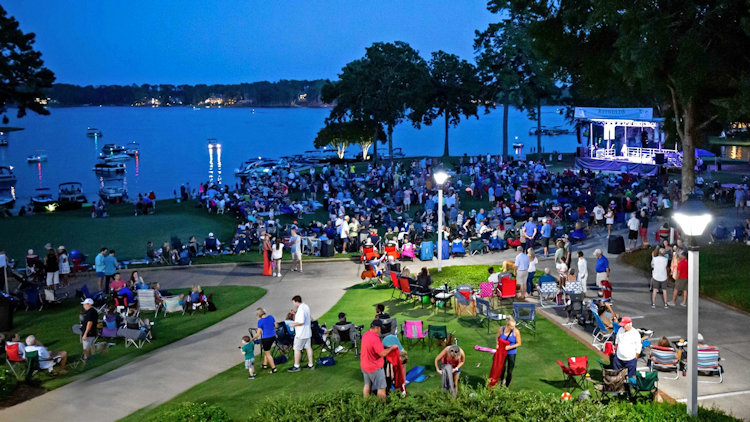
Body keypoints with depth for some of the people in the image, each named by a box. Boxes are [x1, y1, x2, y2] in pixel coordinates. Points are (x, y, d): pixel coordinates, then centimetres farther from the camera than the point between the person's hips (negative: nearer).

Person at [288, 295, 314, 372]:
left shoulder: (300, 309, -24)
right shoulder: (306, 306, 7)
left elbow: (301, 322, -29)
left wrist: (293, 324, -16)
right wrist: (295, 313, 10)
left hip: (301, 334, -9)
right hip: (307, 332, 10)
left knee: (297, 349, 1)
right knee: (308, 348, 14)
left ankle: (296, 366, 7)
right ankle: (310, 365, 20)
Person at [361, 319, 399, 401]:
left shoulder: (365, 335, 0)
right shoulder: (375, 339, -29)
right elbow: (382, 353, -25)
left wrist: (385, 347, 10)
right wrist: (391, 348, -11)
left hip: (364, 366, 9)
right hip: (375, 368, -9)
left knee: (367, 385, 20)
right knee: (381, 388, 5)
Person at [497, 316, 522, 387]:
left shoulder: (516, 331, -17)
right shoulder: (501, 329, -11)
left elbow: (519, 343, -10)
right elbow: (497, 338, 8)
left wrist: (510, 347, -21)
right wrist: (497, 344, -10)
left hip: (511, 353, -1)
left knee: (509, 371, 4)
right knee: (502, 368, 9)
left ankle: (507, 386, 25)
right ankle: (502, 380, 42)